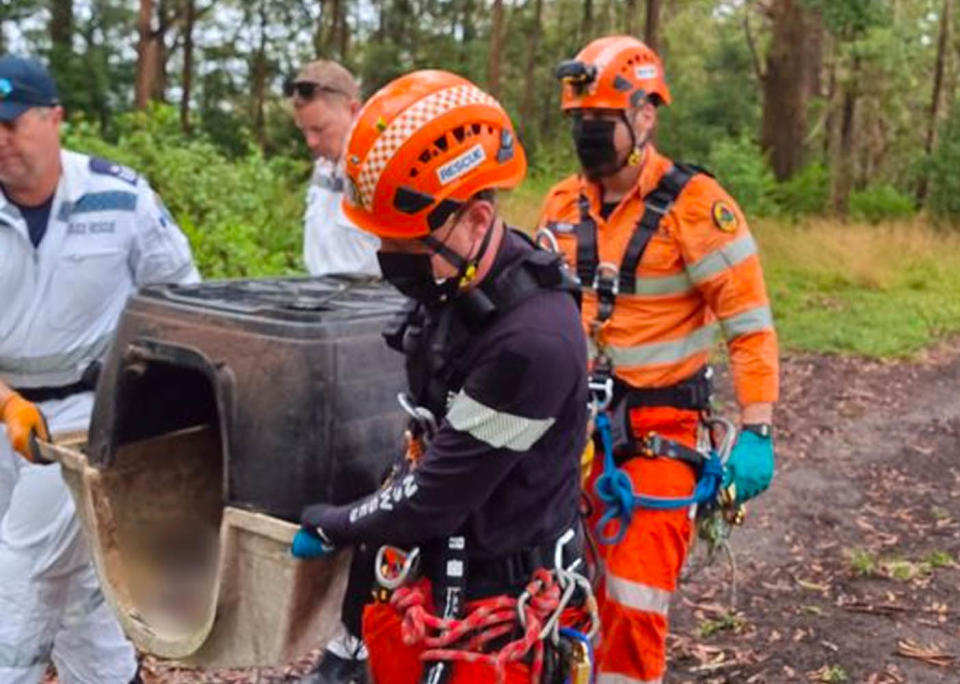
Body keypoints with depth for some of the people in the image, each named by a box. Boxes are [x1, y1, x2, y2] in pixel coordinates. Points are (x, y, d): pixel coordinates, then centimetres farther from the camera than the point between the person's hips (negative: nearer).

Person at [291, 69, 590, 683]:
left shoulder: (534, 339, -30)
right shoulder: (455, 286, -3)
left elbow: (440, 490, -23)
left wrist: (334, 528, -9)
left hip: (501, 598, -7)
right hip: (431, 565, 8)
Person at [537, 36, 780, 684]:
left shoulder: (693, 204, -13)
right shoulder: (563, 204, 5)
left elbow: (750, 323, -12)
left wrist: (757, 431, -17)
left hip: (656, 428, -5)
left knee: (634, 595, -4)